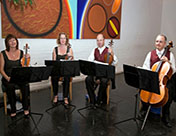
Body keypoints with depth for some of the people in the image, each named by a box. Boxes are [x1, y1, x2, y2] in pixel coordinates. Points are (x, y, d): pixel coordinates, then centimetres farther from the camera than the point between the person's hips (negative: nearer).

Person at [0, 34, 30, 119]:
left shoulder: (21, 52, 7)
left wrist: (26, 59, -6)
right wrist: (7, 77, -19)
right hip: (8, 78, -1)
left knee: (25, 85, -31)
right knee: (10, 87, -35)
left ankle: (26, 108, -15)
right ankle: (13, 110, -16)